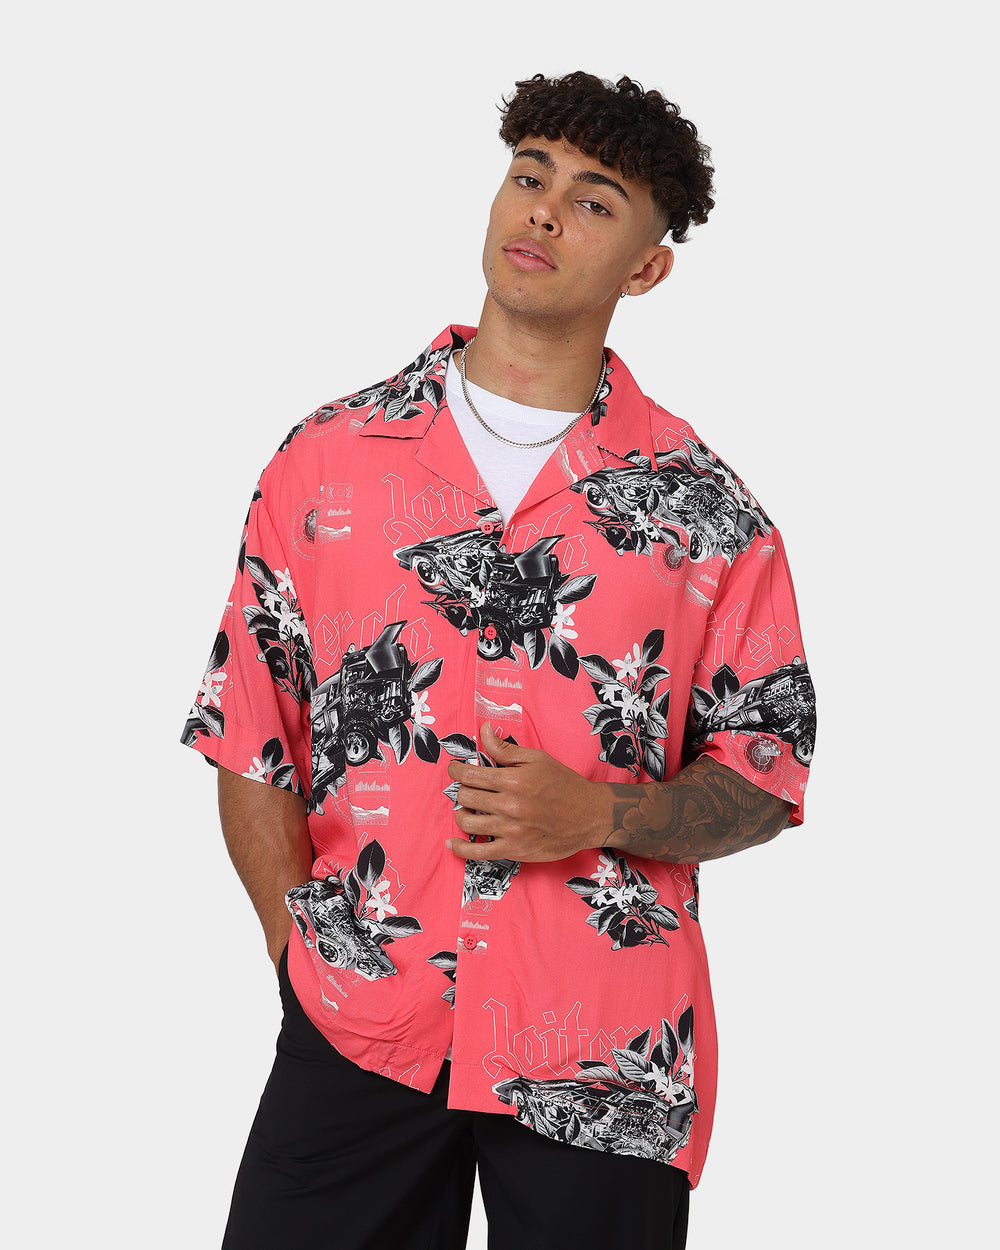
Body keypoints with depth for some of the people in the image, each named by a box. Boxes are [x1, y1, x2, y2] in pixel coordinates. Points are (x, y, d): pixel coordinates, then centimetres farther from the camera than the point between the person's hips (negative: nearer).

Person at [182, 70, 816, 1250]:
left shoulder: (702, 508, 1)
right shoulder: (328, 457, 4)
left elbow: (767, 774, 5)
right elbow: (250, 741, 7)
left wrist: (596, 816, -12)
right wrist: (303, 954, -1)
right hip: (354, 1038, 1)